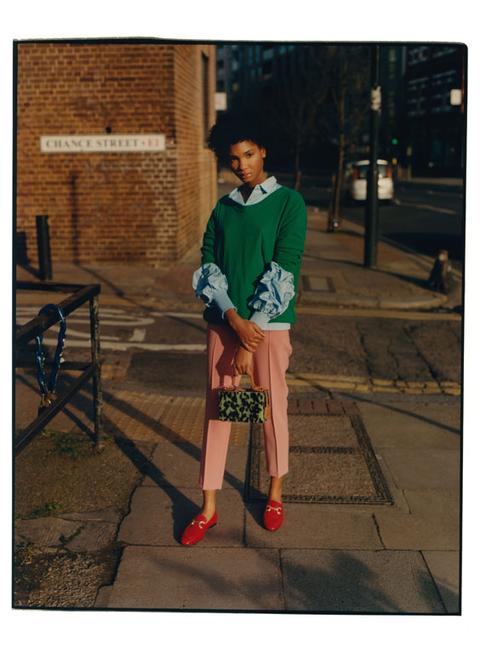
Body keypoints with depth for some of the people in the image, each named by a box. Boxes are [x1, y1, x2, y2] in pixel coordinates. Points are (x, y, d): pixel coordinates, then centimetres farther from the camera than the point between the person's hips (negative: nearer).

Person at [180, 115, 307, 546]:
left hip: (269, 324, -4)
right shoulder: (223, 208, 9)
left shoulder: (289, 203, -4)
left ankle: (276, 494, 29)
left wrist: (249, 341, -14)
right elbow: (207, 269, 3)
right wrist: (236, 321, -14)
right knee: (216, 411, 7)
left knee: (273, 408, 8)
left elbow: (285, 271, -12)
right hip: (225, 322, 4)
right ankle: (209, 508, 16)